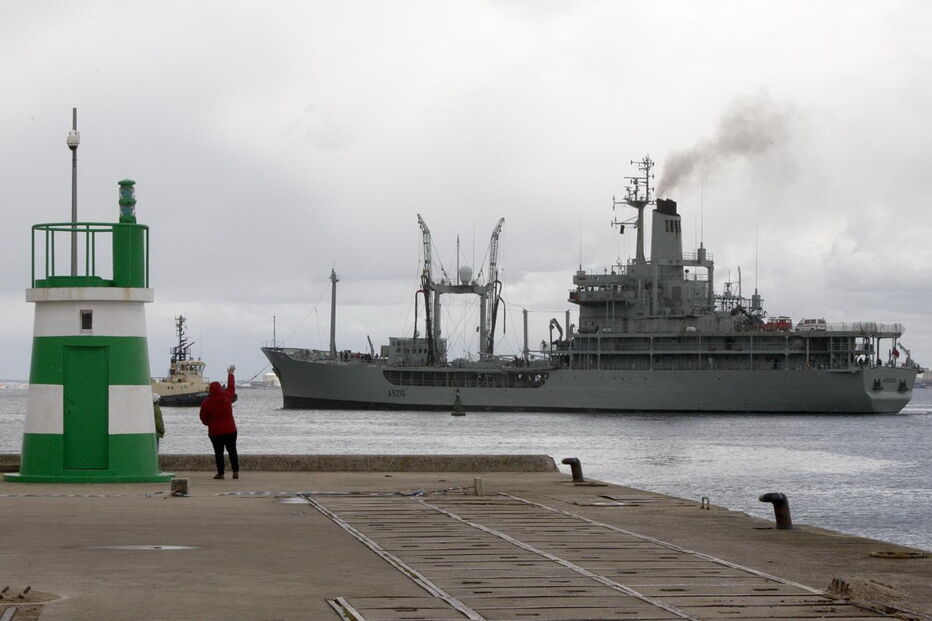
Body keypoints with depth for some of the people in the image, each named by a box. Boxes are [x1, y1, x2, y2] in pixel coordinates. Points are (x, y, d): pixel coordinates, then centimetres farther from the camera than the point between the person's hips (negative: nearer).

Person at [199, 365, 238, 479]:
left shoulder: (206, 402, -8)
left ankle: (220, 473, 2)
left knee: (218, 452, 4)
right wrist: (230, 374, 31)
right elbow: (231, 387, 16)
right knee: (232, 450, 8)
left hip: (215, 431, -2)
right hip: (230, 429, 2)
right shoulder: (227, 396, -4)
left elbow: (204, 419, 0)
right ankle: (236, 472, 4)